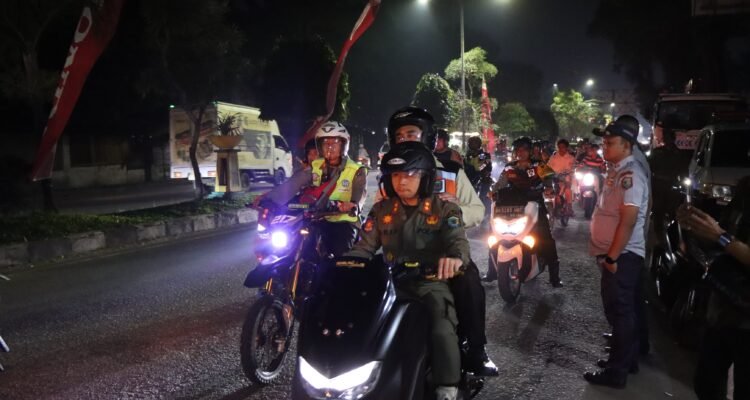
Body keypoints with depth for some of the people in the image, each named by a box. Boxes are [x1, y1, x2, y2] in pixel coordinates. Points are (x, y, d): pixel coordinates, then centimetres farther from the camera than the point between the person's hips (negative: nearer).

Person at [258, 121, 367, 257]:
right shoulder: (315, 167, 10)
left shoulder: (356, 171, 0)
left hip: (343, 222, -4)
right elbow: (292, 184, -4)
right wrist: (268, 197, -22)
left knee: (341, 256, -26)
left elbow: (359, 194, -17)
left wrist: (353, 205, -44)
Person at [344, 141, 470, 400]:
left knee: (443, 333, -29)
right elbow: (364, 247, 7)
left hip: (431, 282, -3)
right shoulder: (381, 210, 12)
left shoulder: (444, 209, 3)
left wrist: (455, 257, -40)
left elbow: (458, 241, -14)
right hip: (392, 282, 3)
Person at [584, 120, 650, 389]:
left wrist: (612, 256, -22)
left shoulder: (630, 174, -18)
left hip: (623, 255, -10)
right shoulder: (617, 171, 14)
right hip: (615, 254, 10)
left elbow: (628, 220, -24)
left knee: (620, 311, -2)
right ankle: (627, 359, 31)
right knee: (621, 309, 18)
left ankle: (617, 371, 7)